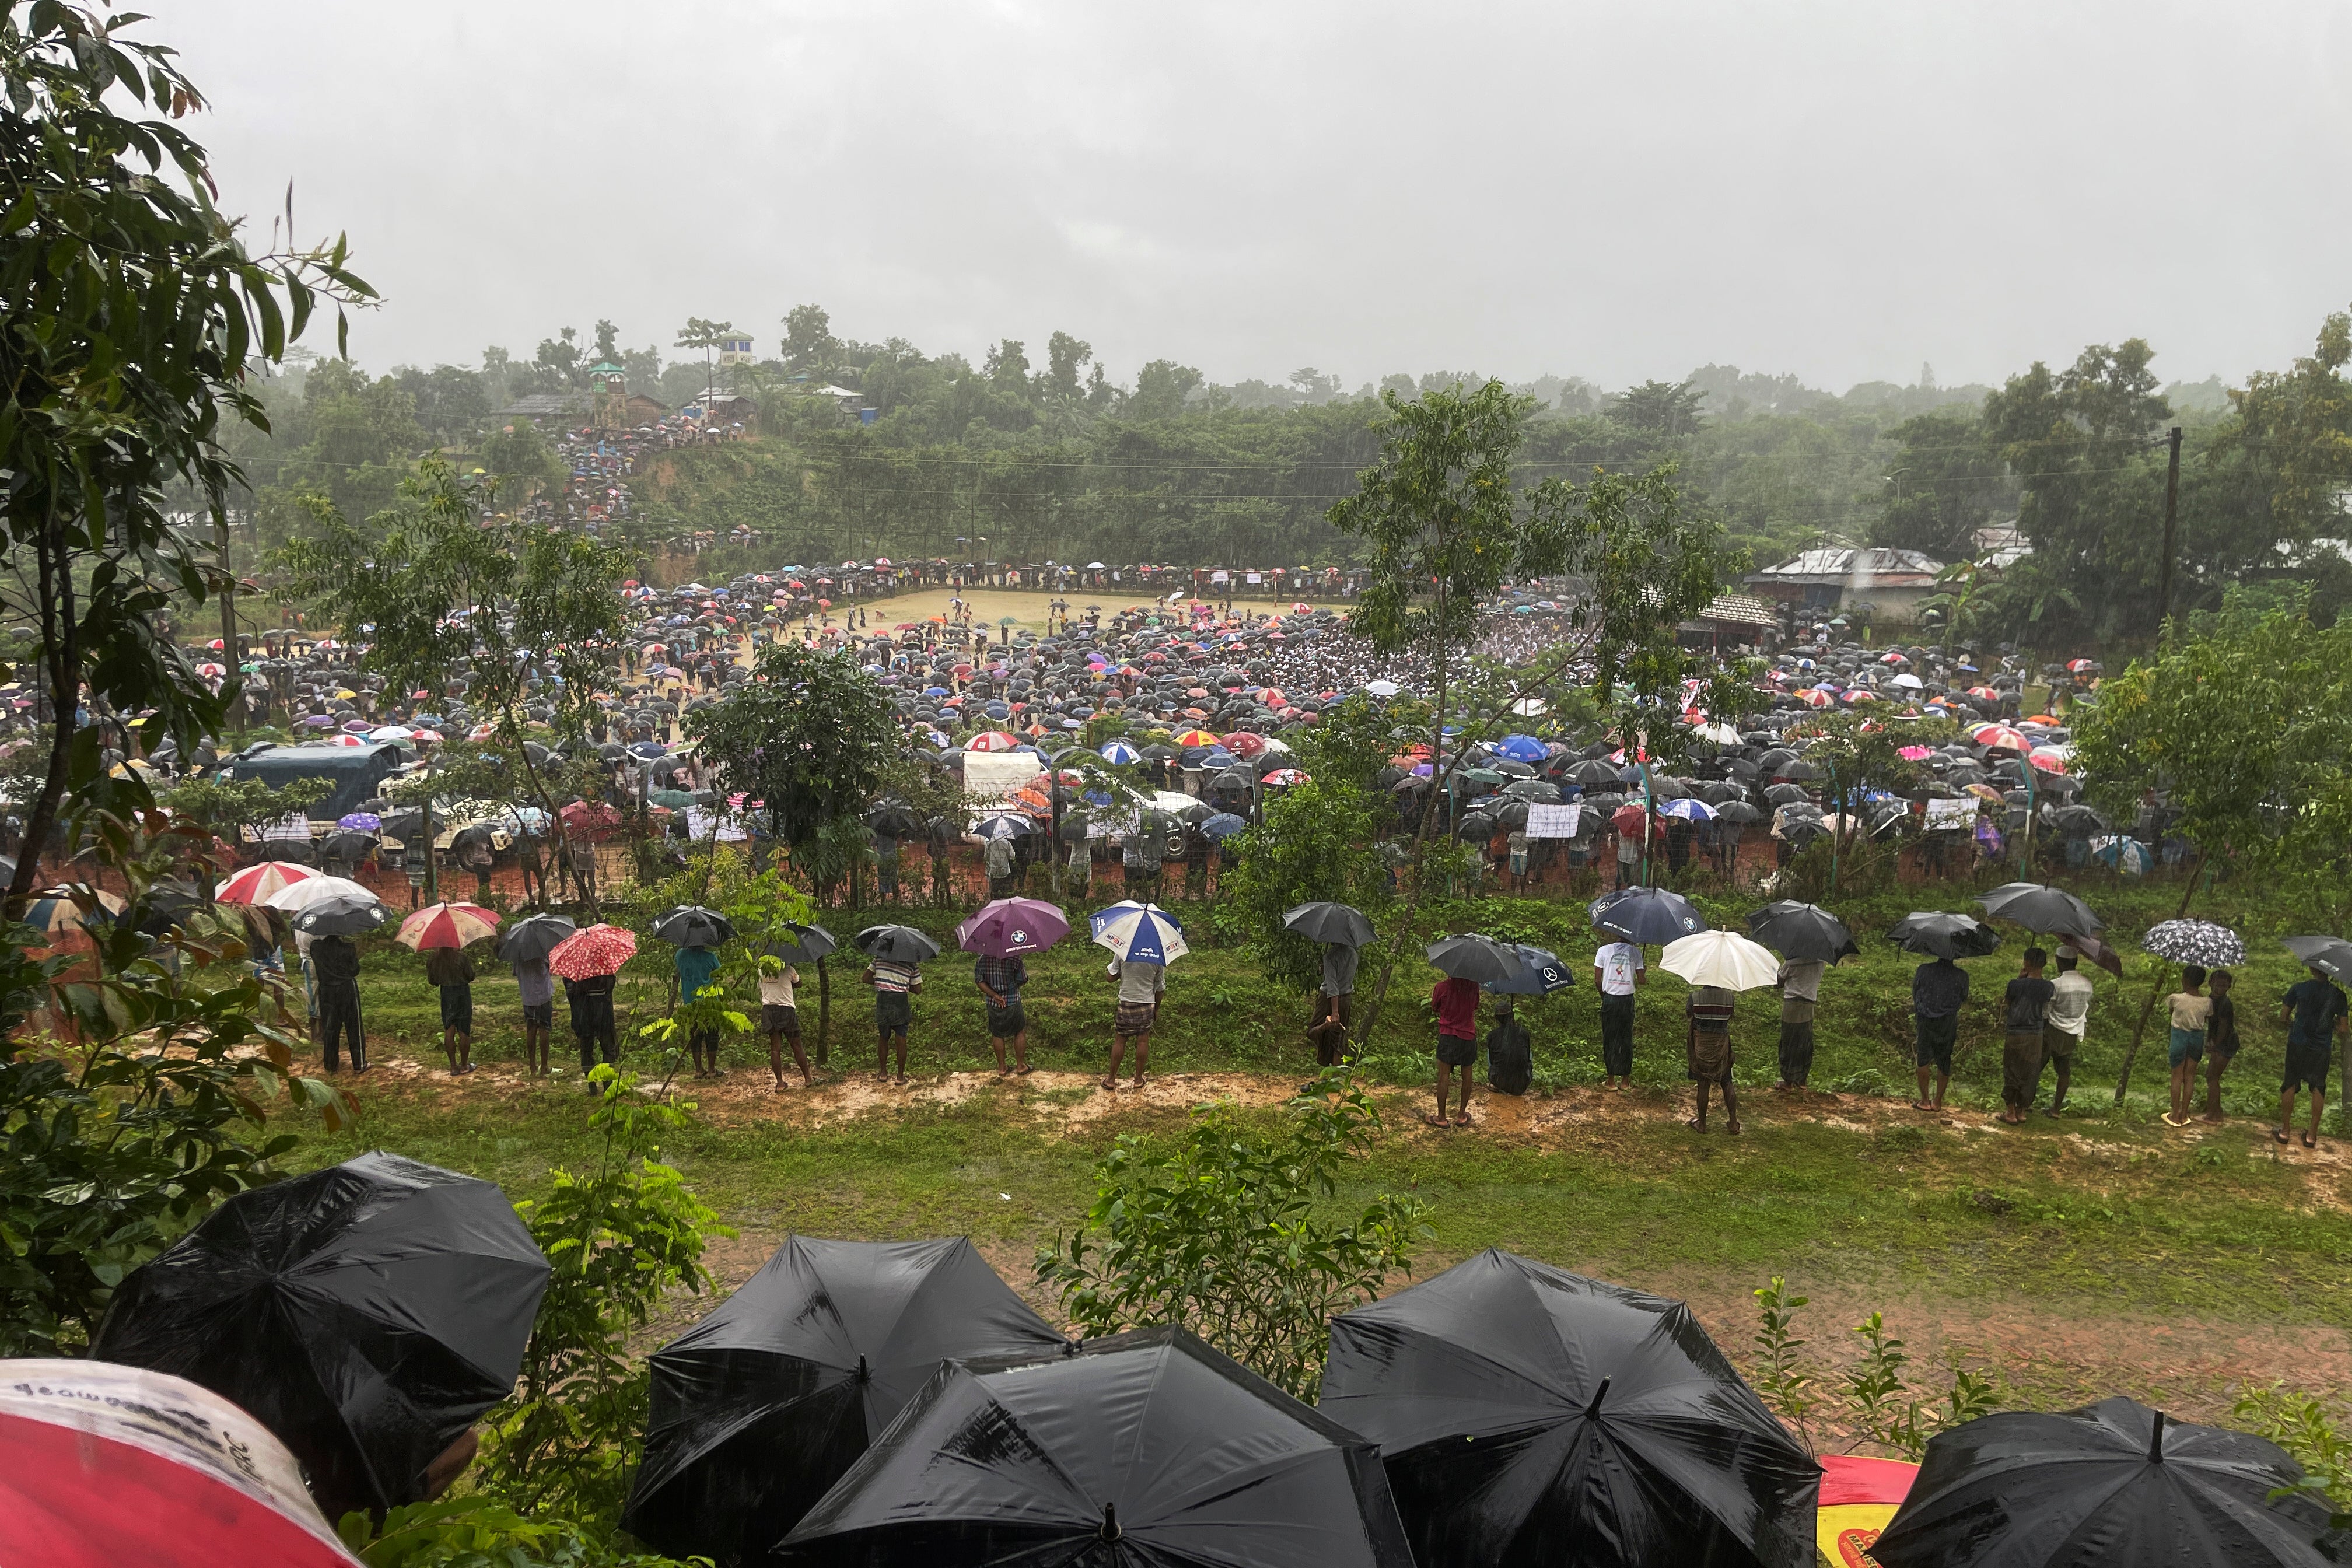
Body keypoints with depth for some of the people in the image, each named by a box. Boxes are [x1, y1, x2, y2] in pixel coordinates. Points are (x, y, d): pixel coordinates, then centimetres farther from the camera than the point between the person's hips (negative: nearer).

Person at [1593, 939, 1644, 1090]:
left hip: (1609, 999, 0)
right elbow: (1641, 980, 0)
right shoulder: (1635, 952, -2)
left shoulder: (1604, 950, -1)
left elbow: (1597, 980, -2)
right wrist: (1644, 971, 21)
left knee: (1610, 1039, 8)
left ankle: (1611, 1080, 11)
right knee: (1626, 1040, 10)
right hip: (1627, 999, 0)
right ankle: (1626, 1081, 15)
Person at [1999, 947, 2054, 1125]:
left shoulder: (2016, 985, -17)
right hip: (2036, 1036, 3)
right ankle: (2022, 1111, 23)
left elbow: (2007, 1002, 1)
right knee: (2029, 1074, 14)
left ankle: (2011, 1112, 14)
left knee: (2011, 1072, 9)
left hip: (2015, 1035, -3)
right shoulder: (2049, 988, -6)